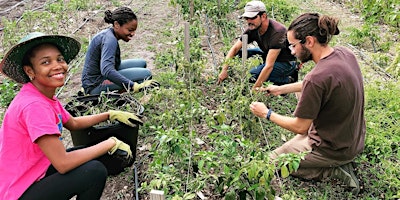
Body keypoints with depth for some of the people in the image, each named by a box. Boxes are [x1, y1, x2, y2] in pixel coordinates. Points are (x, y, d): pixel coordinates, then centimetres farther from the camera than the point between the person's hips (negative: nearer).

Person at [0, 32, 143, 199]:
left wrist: (111, 114, 10)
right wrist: (111, 143, -21)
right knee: (96, 171, -20)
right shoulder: (34, 105, -27)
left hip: (35, 172, 9)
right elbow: (63, 163, -30)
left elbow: (73, 123, 17)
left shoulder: (46, 96, 1)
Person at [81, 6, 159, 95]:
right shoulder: (109, 40, -21)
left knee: (141, 63, 12)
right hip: (96, 87, -10)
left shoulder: (109, 33, 7)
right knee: (145, 74, -20)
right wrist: (136, 86, -40)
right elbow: (106, 71, -36)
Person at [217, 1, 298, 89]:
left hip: (286, 62, -7)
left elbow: (269, 66, -36)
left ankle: (288, 80, -7)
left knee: (252, 75, -27)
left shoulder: (277, 31, -32)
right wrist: (224, 70, -17)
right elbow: (235, 48, -5)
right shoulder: (252, 29, -11)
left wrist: (255, 89, -37)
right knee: (240, 53, -8)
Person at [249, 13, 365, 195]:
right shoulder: (345, 53, -7)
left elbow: (300, 127, -20)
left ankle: (333, 170, 1)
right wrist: (281, 89, 11)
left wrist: (267, 114, -6)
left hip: (334, 149, -8)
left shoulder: (317, 78, -33)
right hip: (356, 139, 8)